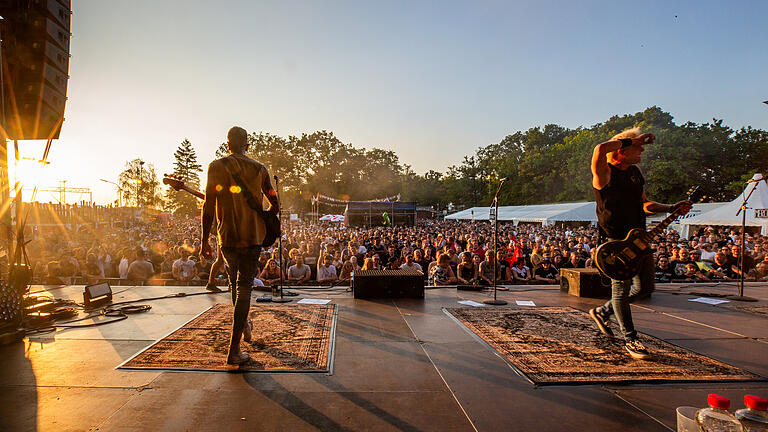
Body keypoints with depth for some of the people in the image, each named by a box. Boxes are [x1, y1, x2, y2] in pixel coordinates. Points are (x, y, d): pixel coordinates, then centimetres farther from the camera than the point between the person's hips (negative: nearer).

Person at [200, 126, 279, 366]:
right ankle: (234, 350, -3)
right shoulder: (259, 168, 3)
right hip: (252, 236, -1)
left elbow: (208, 206, -4)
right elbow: (275, 205, 5)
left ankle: (244, 325, 41)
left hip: (227, 237, 1)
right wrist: (264, 223, 24)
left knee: (234, 282, 23)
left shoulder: (216, 166, 1)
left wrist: (204, 240, 2)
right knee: (244, 288, 0)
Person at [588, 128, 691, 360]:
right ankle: (630, 339, 16)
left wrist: (672, 208, 9)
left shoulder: (635, 172, 13)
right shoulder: (605, 173, -13)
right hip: (618, 240, -8)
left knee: (645, 286, 14)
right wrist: (631, 140, -23)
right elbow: (600, 150, -37)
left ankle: (603, 311, 32)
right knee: (621, 287, 2)